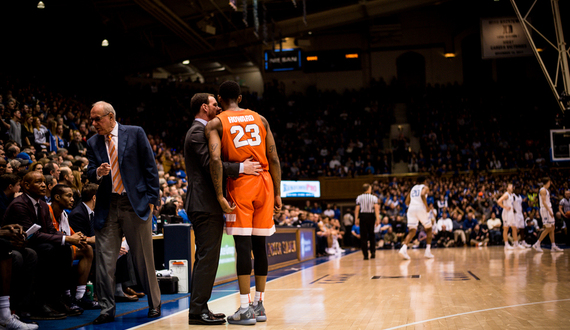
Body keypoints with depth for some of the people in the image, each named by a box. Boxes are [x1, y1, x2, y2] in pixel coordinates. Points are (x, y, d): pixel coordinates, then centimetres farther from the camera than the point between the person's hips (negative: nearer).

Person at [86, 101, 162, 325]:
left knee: (144, 257, 4)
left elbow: (150, 167, 1)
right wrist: (98, 172, -18)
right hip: (107, 207, 3)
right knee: (104, 260, -1)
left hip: (135, 204, -3)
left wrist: (151, 199, -4)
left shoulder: (135, 134, 0)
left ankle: (154, 304, 20)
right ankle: (107, 310, 8)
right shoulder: (93, 143, 10)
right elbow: (90, 173, 7)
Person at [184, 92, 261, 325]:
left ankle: (198, 309, 17)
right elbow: (210, 164, -22)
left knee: (205, 258, 13)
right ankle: (197, 311, -8)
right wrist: (241, 168, -21)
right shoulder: (198, 132, -11)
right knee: (207, 257, -10)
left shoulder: (201, 131, 23)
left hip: (206, 205, 11)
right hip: (205, 204, -11)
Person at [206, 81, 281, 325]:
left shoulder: (215, 124, 1)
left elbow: (215, 159, -15)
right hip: (264, 183, 4)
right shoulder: (260, 119, 14)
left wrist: (219, 195, -13)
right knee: (259, 245, 11)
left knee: (243, 245, -4)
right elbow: (274, 159, 8)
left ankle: (245, 309, -5)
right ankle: (259, 305, 17)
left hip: (240, 185, -4)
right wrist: (277, 193, 12)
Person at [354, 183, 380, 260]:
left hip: (362, 216, 0)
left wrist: (356, 219, 0)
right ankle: (373, 252, 7)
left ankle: (365, 255, -1)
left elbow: (357, 209, -2)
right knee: (371, 235, 17)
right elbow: (376, 208, -9)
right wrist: (377, 218, -12)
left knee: (363, 236, 3)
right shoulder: (374, 197, 0)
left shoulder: (359, 198, 2)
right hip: (371, 216, 0)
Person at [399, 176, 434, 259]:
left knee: (412, 231, 2)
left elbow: (407, 202, 19)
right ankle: (428, 251, 6)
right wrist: (426, 206, -9)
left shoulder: (413, 188, 24)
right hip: (420, 208, -4)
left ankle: (404, 248, -23)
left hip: (411, 209, 4)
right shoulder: (425, 187, 8)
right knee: (428, 229, 14)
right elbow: (422, 195, -16)